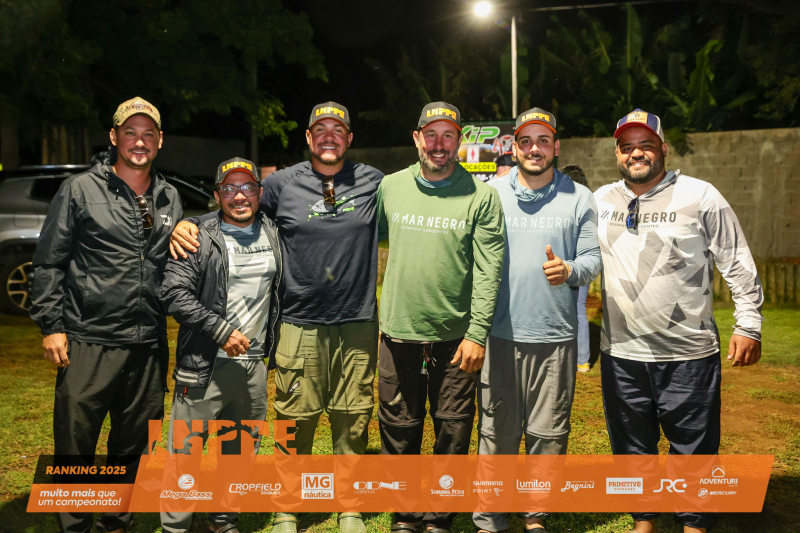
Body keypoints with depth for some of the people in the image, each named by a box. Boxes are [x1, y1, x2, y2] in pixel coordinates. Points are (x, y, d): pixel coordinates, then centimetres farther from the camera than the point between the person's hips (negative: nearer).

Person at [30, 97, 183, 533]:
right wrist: (51, 325, -5)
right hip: (89, 341, -4)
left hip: (149, 345, 4)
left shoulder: (170, 199, 12)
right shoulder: (81, 190, 0)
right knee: (75, 444, 3)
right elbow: (49, 262, 0)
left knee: (132, 446, 13)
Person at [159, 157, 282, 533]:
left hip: (254, 363, 5)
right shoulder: (199, 239, -6)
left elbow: (280, 290, 21)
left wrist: (271, 347, 12)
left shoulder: (273, 234, 8)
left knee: (241, 450, 15)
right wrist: (222, 331, -17)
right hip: (205, 364, -4)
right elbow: (174, 293, -14)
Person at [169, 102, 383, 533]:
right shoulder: (282, 184, 3)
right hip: (300, 326, -1)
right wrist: (187, 224, -2)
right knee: (295, 424, 5)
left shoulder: (374, 183, 5)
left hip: (357, 326, 1)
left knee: (352, 423, 10)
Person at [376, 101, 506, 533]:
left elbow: (488, 269, -7)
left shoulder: (480, 195, -3)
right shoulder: (390, 187, 5)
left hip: (456, 337, -2)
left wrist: (477, 333, -13)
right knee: (398, 431, 11)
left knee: (452, 433, 7)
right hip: (398, 334, 2)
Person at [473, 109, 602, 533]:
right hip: (499, 334, 0)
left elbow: (593, 258, 4)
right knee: (496, 433, 4)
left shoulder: (578, 198, 7)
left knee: (548, 433, 7)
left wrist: (569, 270, -18)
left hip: (556, 337, 1)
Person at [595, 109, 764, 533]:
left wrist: (749, 325, -4)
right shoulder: (600, 201, 6)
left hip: (689, 355, -3)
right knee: (632, 450, 15)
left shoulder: (700, 196, -3)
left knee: (694, 450, 6)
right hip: (621, 355, 3)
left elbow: (738, 265, -1)